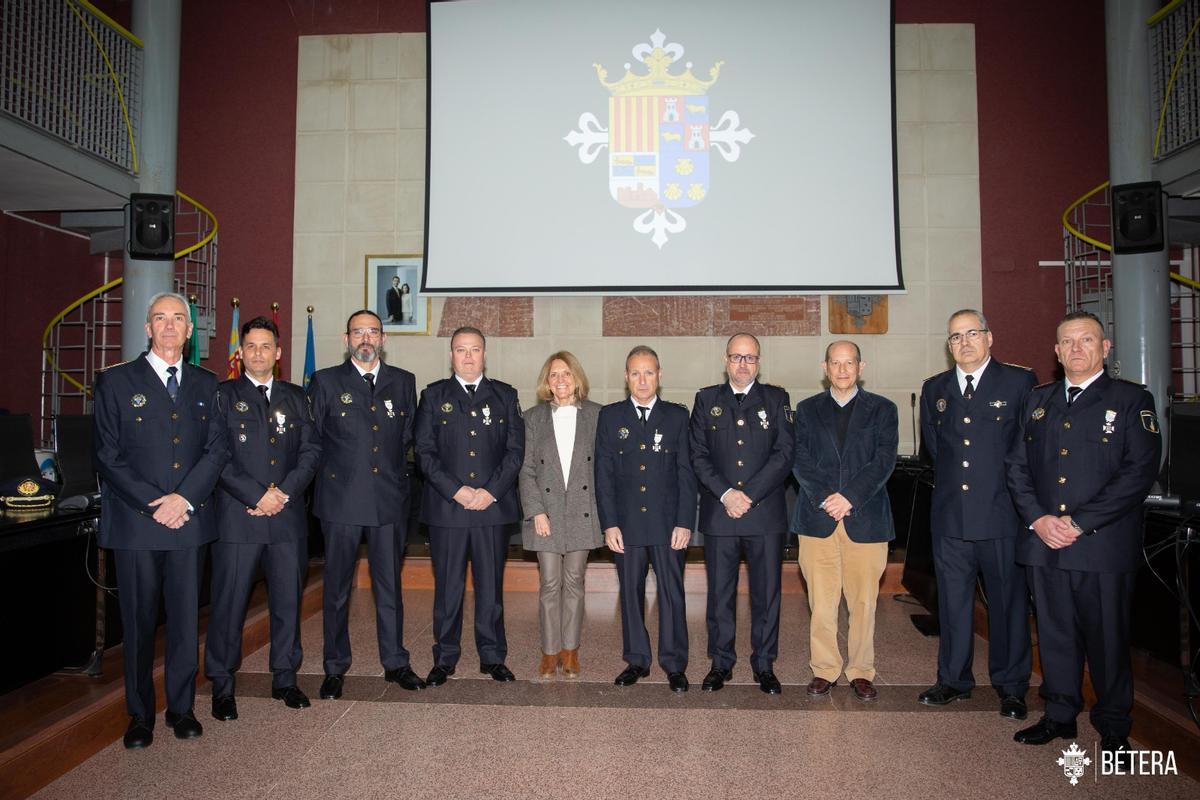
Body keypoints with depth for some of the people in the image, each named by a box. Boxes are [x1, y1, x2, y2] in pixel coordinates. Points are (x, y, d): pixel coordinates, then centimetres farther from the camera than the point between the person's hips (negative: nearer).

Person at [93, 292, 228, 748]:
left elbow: (217, 449, 4)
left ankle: (181, 708, 21)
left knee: (186, 618, 7)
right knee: (139, 621, 6)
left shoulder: (205, 384, 11)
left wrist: (183, 498, -9)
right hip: (135, 522, -2)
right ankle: (140, 715, 20)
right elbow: (107, 456, -3)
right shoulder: (116, 382, 3)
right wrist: (154, 503, -12)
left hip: (190, 520, 2)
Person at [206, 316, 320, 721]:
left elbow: (311, 450, 6)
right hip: (237, 516, -3)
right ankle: (222, 687, 18)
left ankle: (284, 679, 23)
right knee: (229, 604, 3)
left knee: (288, 601, 9)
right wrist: (257, 495, -13)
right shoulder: (222, 396, 3)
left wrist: (284, 492, -8)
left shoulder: (295, 397, 12)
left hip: (288, 517, 3)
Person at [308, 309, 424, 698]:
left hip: (390, 500, 2)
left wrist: (396, 472, 8)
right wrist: (332, 473, 3)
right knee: (337, 588, 8)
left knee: (389, 585, 9)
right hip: (340, 501, -1)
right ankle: (335, 668, 21)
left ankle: (395, 662, 21)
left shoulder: (404, 382, 9)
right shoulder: (325, 381, 3)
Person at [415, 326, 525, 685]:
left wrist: (490, 491, -8)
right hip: (446, 506, 0)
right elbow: (425, 451, 0)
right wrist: (456, 491, -10)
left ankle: (493, 656, 19)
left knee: (491, 584, 7)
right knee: (447, 585, 6)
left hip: (494, 505, 1)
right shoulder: (433, 395, 8)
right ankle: (445, 658, 19)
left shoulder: (505, 395, 9)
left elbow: (516, 450, 3)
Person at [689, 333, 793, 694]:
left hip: (766, 513, 0)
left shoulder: (776, 399, 7)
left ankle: (764, 664, 21)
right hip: (718, 513, 1)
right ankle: (721, 663, 21)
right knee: (720, 593, 7)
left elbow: (784, 454, -3)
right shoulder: (706, 400, 9)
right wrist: (725, 494, -11)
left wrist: (748, 495, -11)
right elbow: (698, 455, 3)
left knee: (766, 592, 6)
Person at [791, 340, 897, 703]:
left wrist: (849, 496, -13)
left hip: (866, 519, 0)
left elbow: (884, 460, -2)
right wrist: (825, 498, -11)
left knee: (864, 601, 4)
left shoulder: (882, 409, 9)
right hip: (817, 518, 1)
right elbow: (799, 460, 3)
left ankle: (861, 670, 19)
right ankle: (824, 669, 17)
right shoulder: (807, 410, 12)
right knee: (821, 602, 4)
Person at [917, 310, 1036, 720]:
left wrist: (1007, 484, 2)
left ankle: (1010, 686, 22)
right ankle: (954, 680, 25)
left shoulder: (1019, 381, -1)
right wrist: (951, 478, 10)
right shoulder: (934, 389, 11)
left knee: (1008, 603, 7)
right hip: (950, 515, 3)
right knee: (953, 602, 12)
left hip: (1002, 513, -3)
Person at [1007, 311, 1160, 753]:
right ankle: (1060, 714, 28)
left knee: (1107, 637, 6)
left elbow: (1140, 471, -10)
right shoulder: (1037, 400, 13)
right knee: (1054, 633, 12)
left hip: (1104, 546, -3)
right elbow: (1018, 465, 10)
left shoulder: (1131, 400, 0)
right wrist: (1038, 519, -5)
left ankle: (1113, 725, 24)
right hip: (1043, 542, 4)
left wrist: (1081, 523, -15)